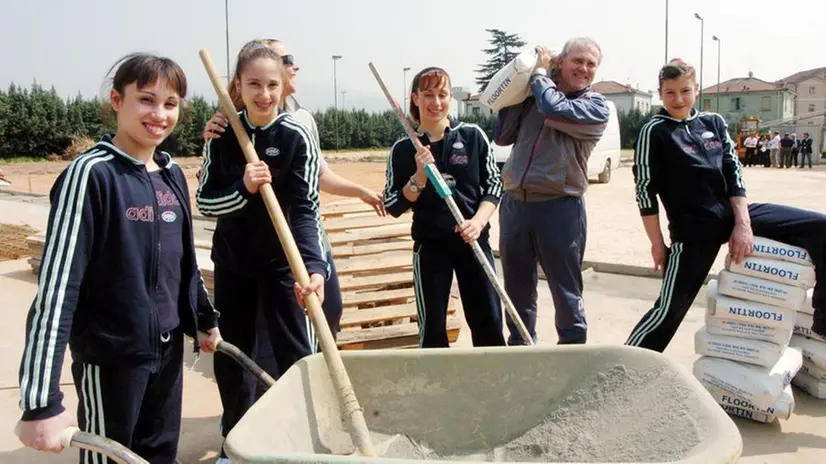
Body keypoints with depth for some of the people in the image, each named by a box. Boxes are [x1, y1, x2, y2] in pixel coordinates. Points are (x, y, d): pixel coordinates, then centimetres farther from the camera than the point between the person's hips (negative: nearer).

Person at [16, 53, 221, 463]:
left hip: (167, 347, 6)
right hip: (110, 355, -6)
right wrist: (41, 401, -24)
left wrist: (205, 318, 25)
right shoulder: (91, 174, -16)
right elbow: (56, 284, -21)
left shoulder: (172, 175, 4)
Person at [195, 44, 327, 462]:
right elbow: (204, 202, -5)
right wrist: (243, 188, -26)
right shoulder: (222, 135, -4)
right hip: (231, 260, 3)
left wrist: (314, 266, -34)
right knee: (229, 356, 13)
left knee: (295, 356, -1)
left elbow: (305, 208, -19)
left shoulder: (296, 137, -13)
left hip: (281, 260, -3)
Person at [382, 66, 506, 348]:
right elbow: (393, 207, -3)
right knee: (432, 327, 5)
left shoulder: (473, 136, -2)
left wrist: (479, 221, -13)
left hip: (473, 239, 1)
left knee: (489, 322, 6)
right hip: (430, 245, -1)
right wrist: (419, 177, -18)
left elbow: (494, 184, 3)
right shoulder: (403, 149, -3)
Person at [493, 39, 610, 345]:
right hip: (514, 203, 4)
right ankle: (519, 350, 32)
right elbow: (502, 136, 8)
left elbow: (554, 109, -21)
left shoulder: (596, 108, -4)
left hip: (559, 208, -4)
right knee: (517, 289, 16)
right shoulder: (532, 95, 9)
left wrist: (539, 73, -5)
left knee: (566, 294, 5)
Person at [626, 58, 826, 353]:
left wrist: (743, 224, -5)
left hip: (734, 213, 5)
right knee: (670, 309, -6)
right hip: (693, 228, -5)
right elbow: (645, 190, -7)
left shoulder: (714, 123, 10)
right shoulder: (654, 132, -5)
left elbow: (734, 172, 7)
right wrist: (657, 243, -7)